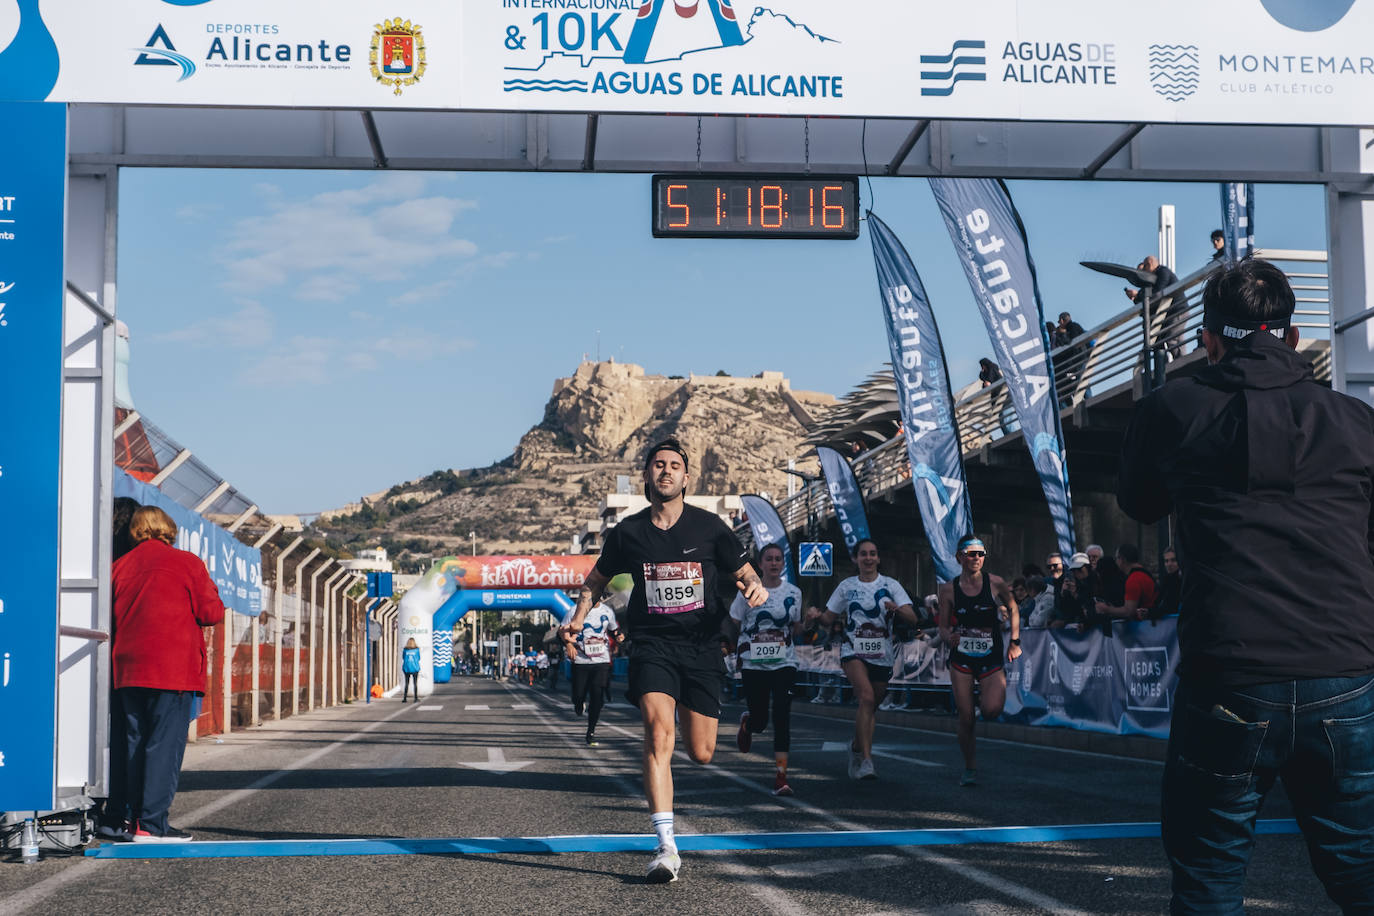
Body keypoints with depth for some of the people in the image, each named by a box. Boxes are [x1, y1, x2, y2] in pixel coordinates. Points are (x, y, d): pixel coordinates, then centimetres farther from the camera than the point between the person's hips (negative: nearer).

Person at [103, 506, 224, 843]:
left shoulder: (120, 566, 10)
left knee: (132, 741, 12)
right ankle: (151, 823, -8)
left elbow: (110, 617, 11)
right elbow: (212, 612, -4)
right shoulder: (187, 562, -3)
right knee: (165, 743, -4)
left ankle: (120, 817, 15)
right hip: (172, 667, -5)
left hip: (127, 668, 5)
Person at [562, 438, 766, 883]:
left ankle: (688, 711, 45)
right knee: (659, 733, -23)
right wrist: (578, 618, 2)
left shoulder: (708, 526, 0)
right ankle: (666, 846, -23)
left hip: (701, 644, 1)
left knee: (701, 753, 5)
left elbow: (743, 571, 8)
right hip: (651, 643, -1)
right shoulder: (628, 532, 2)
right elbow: (596, 580, 18)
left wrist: (756, 587, -15)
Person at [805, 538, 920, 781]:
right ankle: (866, 760, -25)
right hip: (854, 652, -2)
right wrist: (817, 614, -10)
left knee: (871, 706, 9)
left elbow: (912, 619, -5)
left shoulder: (890, 585, 3)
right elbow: (829, 619, 12)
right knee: (867, 697, -23)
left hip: (882, 655, 2)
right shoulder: (846, 586, 7)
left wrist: (897, 609, -25)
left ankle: (857, 747, 38)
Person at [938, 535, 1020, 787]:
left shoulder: (995, 583, -5)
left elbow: (1013, 609, 12)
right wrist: (949, 637, -20)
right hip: (961, 659, 1)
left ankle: (985, 696, 18)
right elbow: (943, 626, 2)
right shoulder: (949, 589, -3)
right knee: (966, 718, -2)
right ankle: (970, 768, 16)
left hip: (991, 658, 0)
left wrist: (1015, 642, 8)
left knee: (991, 710, -19)